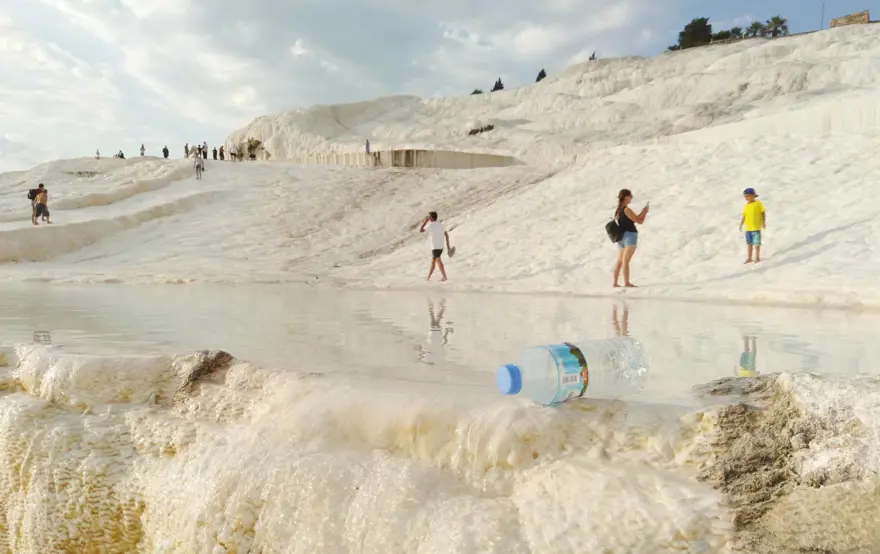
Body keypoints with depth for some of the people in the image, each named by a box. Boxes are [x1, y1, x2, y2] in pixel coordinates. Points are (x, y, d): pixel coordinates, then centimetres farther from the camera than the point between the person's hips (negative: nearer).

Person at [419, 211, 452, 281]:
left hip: (435, 248, -8)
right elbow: (446, 235, 11)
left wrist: (425, 222, 4)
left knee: (438, 262, -7)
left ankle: (444, 277, -11)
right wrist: (448, 245, 15)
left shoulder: (431, 225, -13)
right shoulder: (440, 225, 9)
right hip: (440, 247, 8)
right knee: (433, 262, 14)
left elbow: (420, 231, -6)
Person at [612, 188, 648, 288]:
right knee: (625, 260, -9)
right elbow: (640, 221, -10)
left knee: (619, 261, 8)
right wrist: (645, 212, 6)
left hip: (621, 237, 8)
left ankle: (615, 282, 8)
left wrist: (641, 213, 18)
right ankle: (627, 282, -7)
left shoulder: (619, 210, 13)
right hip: (630, 236, -8)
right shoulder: (626, 210, -14)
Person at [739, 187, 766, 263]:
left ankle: (757, 257, 14)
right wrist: (741, 225, 5)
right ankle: (749, 258, 19)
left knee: (757, 243, 2)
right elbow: (744, 216, 10)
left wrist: (764, 222, -7)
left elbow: (763, 213, -2)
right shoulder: (746, 206, 7)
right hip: (748, 228, 4)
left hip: (756, 227, -4)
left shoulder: (758, 203, -5)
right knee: (749, 243, 11)